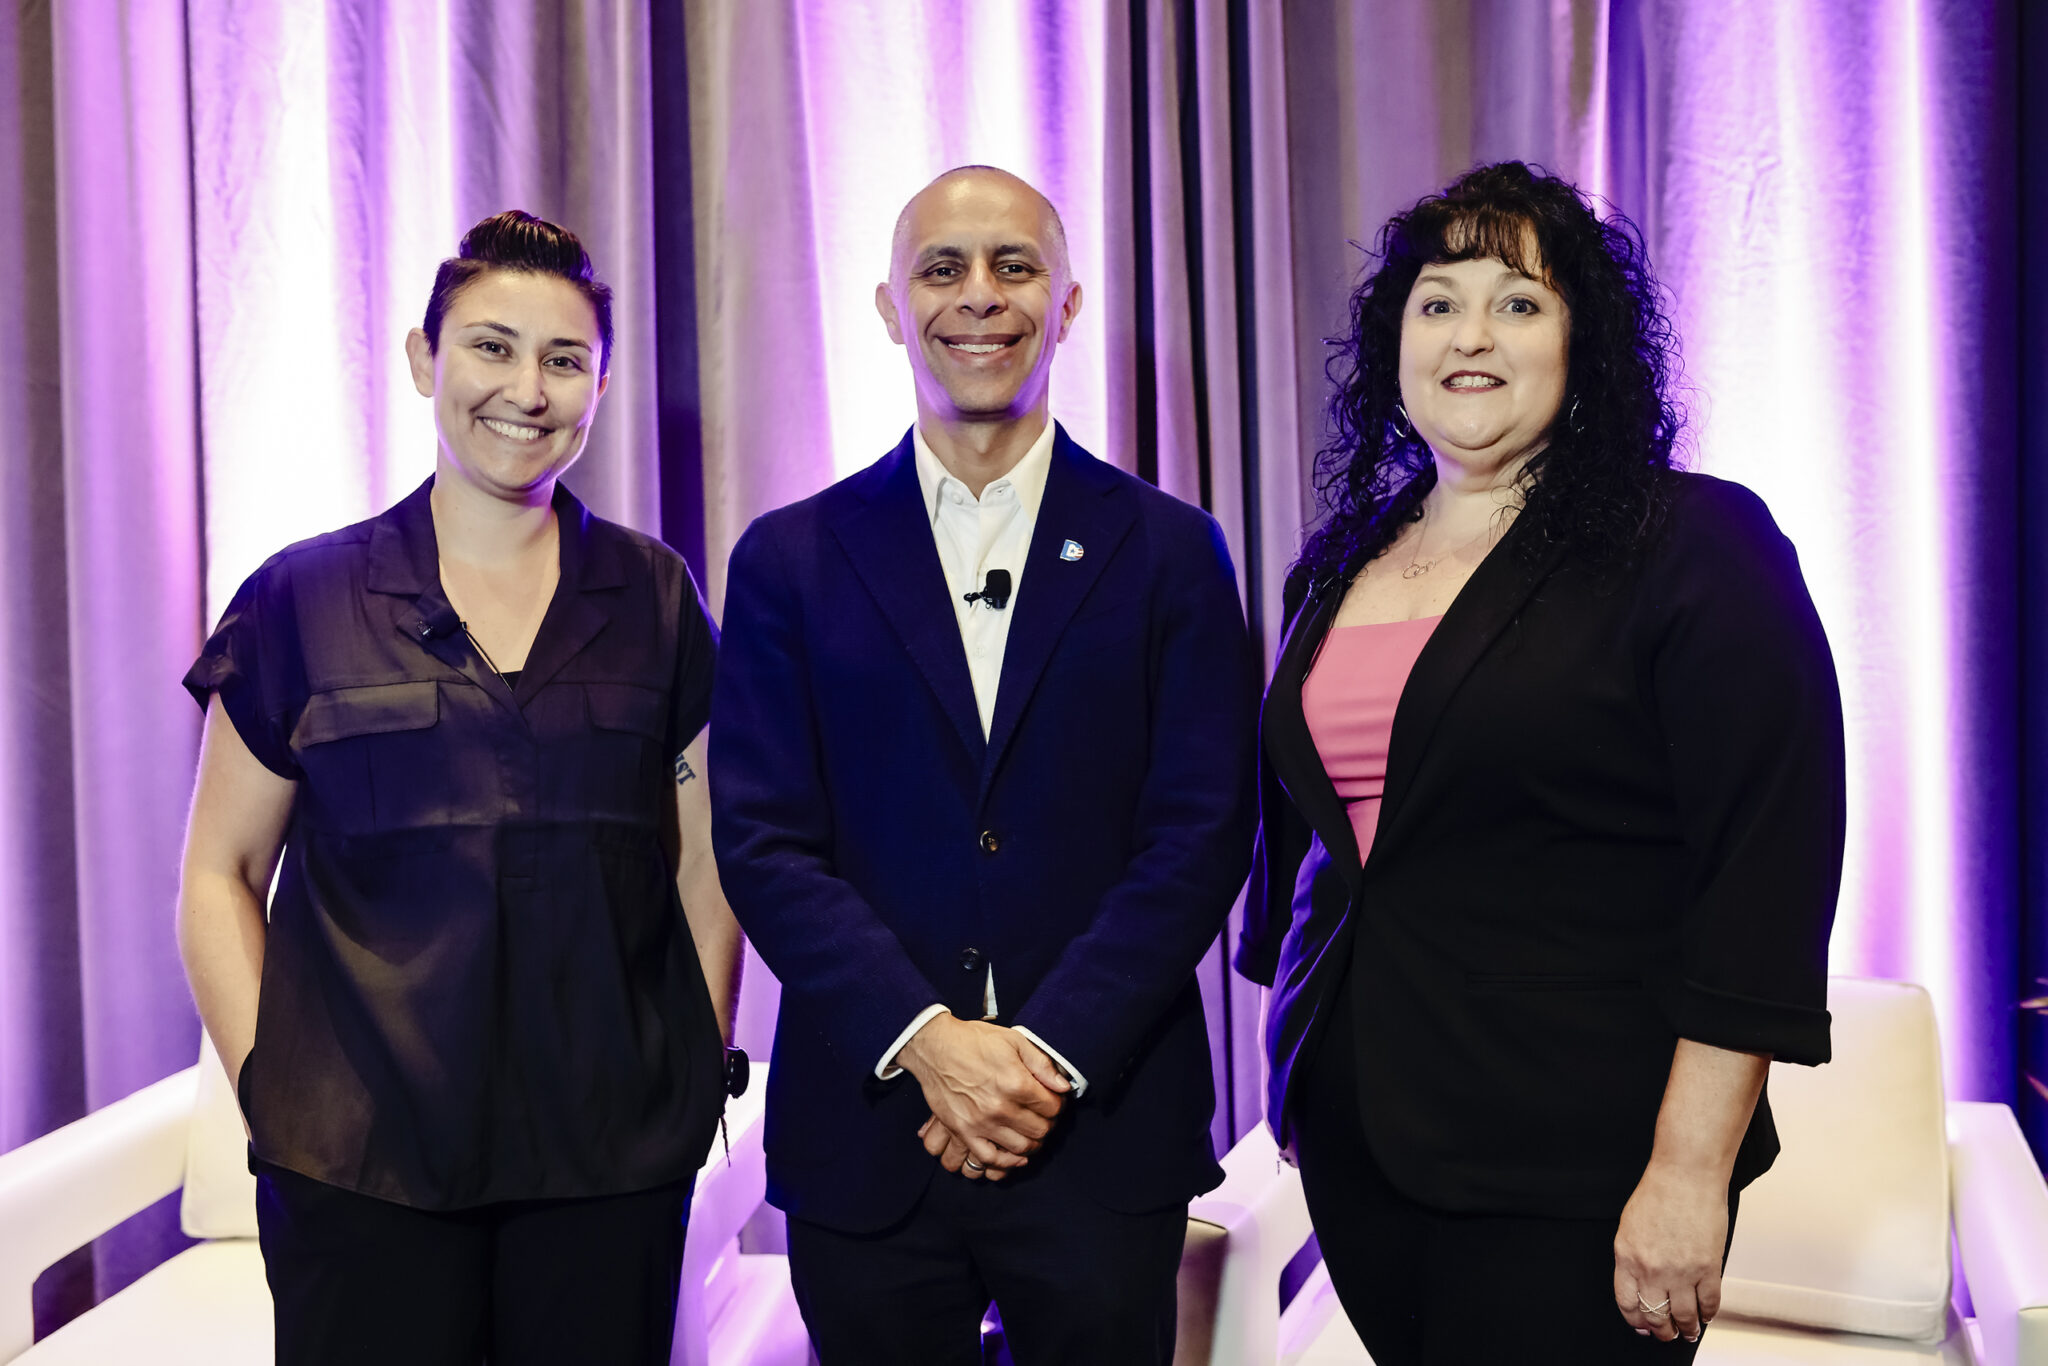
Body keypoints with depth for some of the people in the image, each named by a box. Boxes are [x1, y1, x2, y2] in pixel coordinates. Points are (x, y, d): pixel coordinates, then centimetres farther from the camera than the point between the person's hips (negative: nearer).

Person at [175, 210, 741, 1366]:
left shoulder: (655, 598, 7)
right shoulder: (303, 600, 3)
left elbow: (708, 858, 9)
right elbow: (221, 875, 6)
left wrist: (704, 1074, 2)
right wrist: (268, 1088, -4)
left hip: (613, 1152, 1)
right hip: (361, 1160, -1)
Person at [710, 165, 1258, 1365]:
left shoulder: (1169, 551, 3)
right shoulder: (791, 559, 4)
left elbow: (1202, 833, -3)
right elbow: (763, 845, -1)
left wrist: (1051, 1052, -12)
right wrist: (928, 1041, -13)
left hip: (1105, 1135, 0)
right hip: (867, 1136, 1)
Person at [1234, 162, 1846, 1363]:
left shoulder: (1698, 545, -9)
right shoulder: (1342, 565, 10)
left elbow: (1766, 880, -14)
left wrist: (1690, 1173, -17)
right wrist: (1300, 1069, 19)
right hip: (1357, 1131, 6)